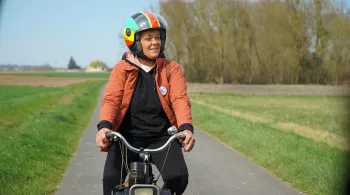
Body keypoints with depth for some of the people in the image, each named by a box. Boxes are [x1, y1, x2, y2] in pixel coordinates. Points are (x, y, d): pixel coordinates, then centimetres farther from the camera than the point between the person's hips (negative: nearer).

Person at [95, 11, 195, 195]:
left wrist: (186, 128, -31)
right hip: (127, 137, 0)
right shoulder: (122, 69, 0)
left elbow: (180, 100, -12)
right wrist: (104, 126, -33)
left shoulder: (172, 69, 2)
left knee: (178, 177, -20)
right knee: (111, 179, -21)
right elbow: (111, 99, -12)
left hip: (161, 137, 1)